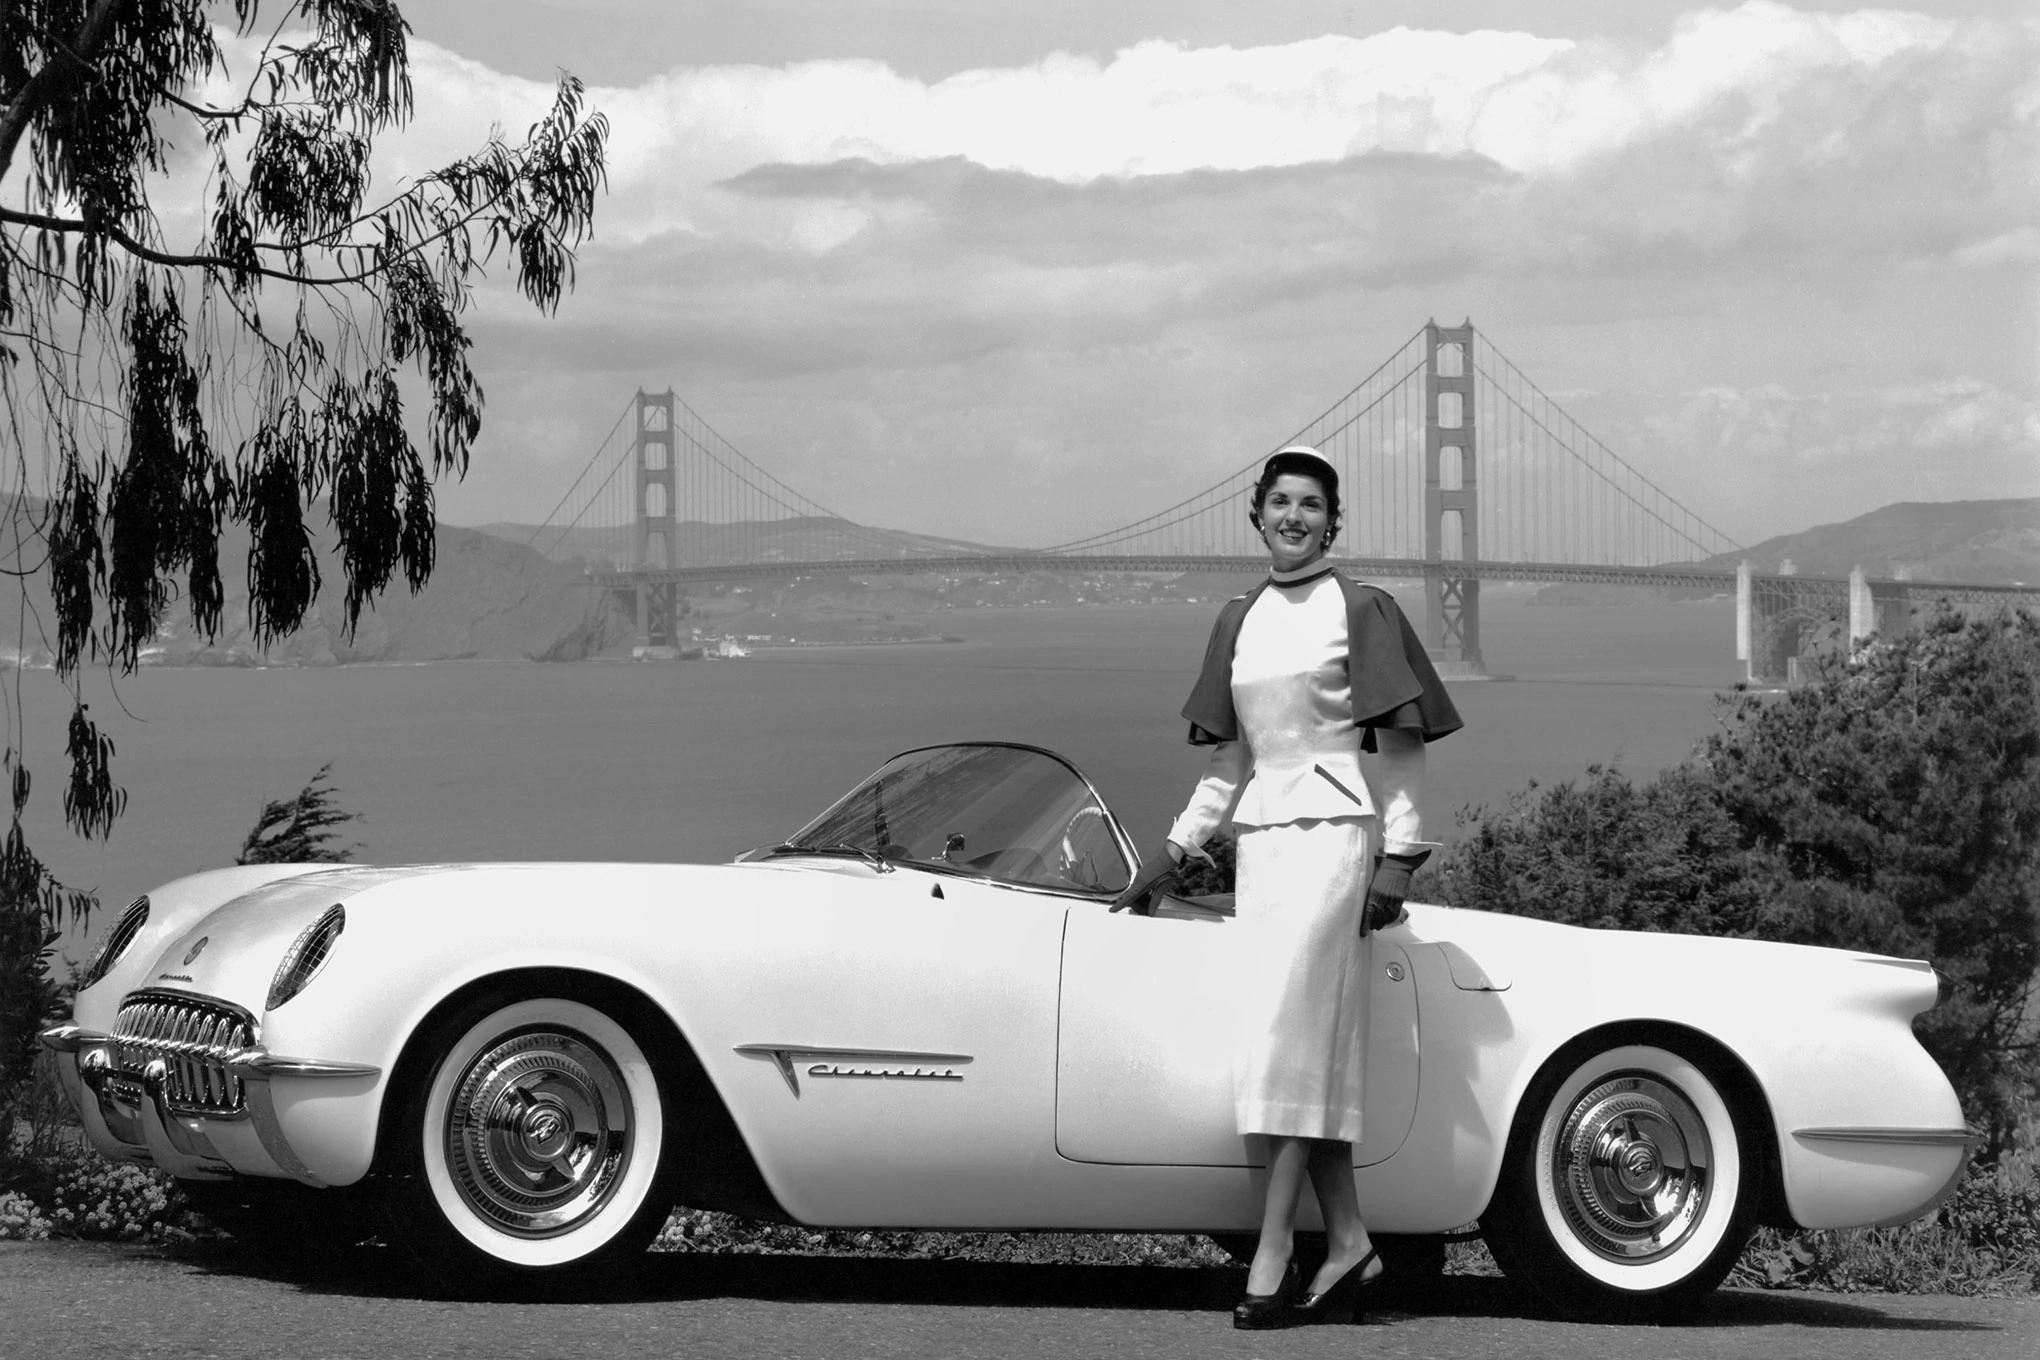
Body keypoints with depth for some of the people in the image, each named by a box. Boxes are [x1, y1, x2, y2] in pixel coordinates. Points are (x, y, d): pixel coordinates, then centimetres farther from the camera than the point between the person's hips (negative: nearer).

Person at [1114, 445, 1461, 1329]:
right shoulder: (1239, 623, 15)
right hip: (1258, 835, 6)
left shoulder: (1361, 611, -1)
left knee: (1291, 1032, -13)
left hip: (1333, 831, -6)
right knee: (1315, 1050, 4)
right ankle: (1347, 1242, 8)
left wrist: (1398, 856, -11)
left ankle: (1273, 1254, -17)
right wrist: (1174, 851, 15)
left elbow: (1402, 746, -3)